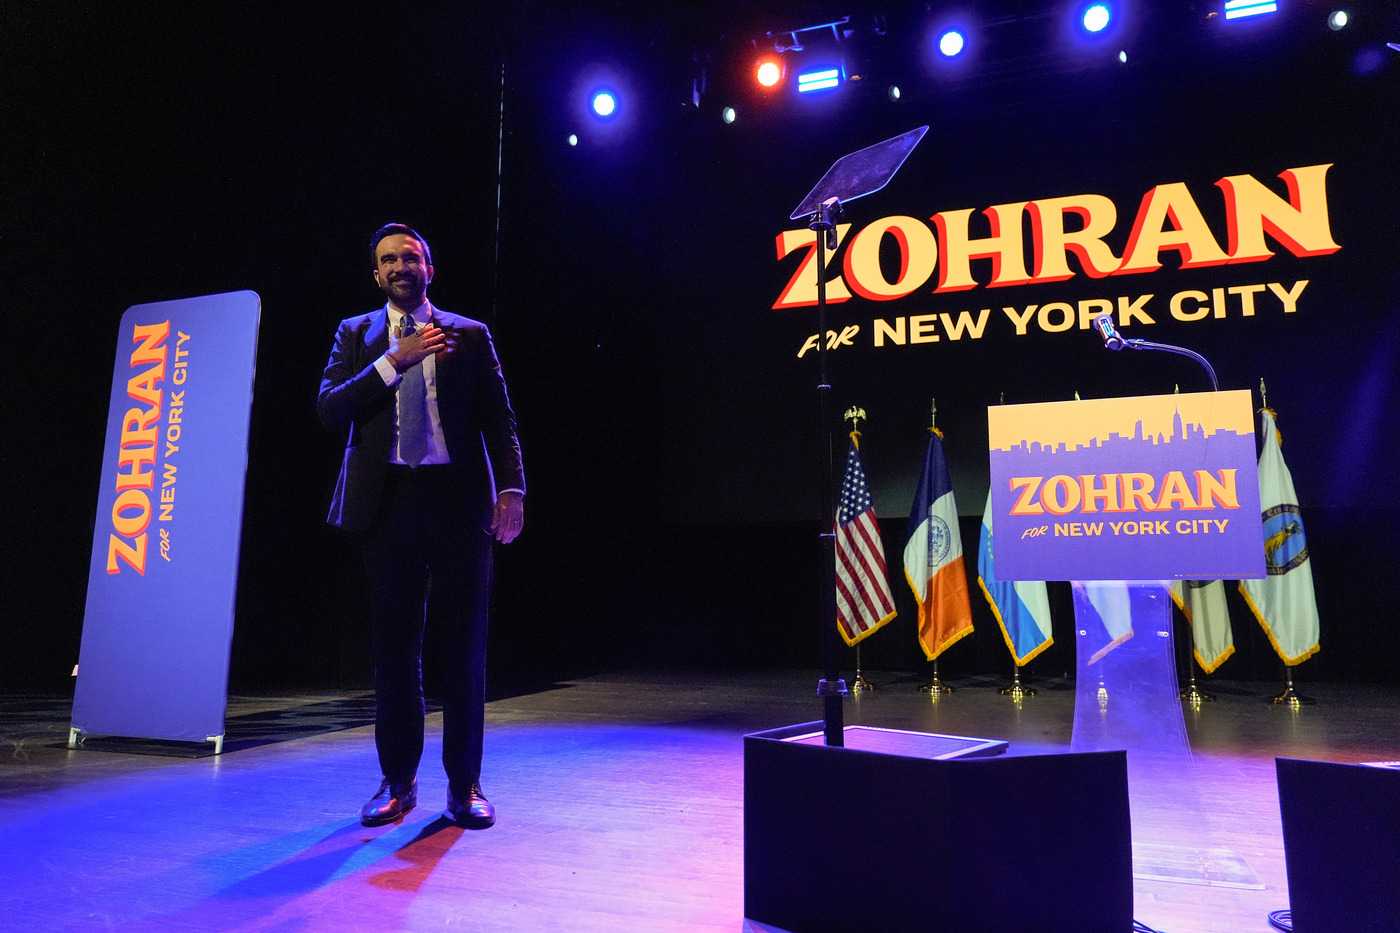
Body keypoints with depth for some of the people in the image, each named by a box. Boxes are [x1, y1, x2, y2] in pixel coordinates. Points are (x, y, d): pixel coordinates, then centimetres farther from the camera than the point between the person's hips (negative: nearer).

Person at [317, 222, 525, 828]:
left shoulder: (470, 336, 9)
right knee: (393, 647, 7)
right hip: (386, 503, 1)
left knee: (464, 645, 2)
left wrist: (511, 490, -9)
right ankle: (399, 782, 22)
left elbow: (498, 419, 4)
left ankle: (464, 785, 14)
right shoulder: (356, 335, 12)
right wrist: (395, 360, -11)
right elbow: (329, 409, -1)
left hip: (458, 500, -1)